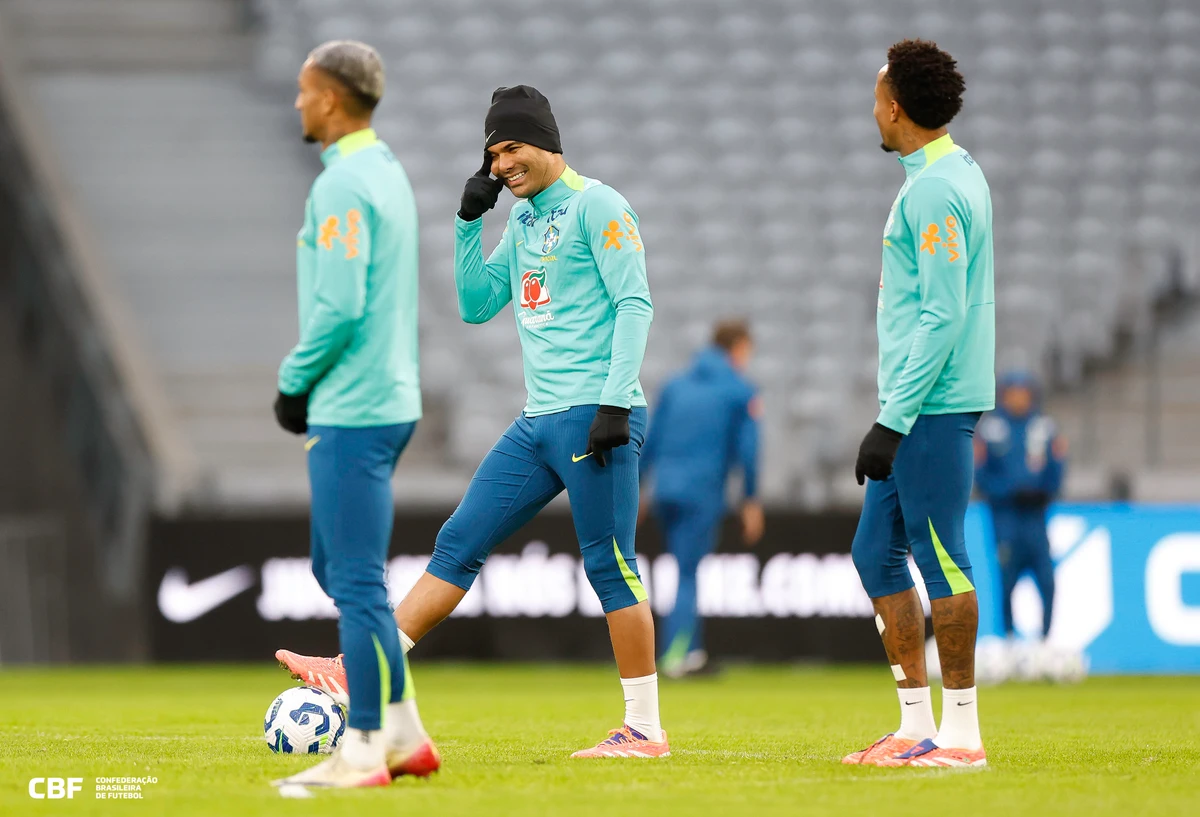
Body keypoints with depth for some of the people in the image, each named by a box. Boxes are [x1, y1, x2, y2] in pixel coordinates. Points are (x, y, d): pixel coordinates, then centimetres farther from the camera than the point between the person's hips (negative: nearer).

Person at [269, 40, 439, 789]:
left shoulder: (344, 184, -15)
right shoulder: (390, 172, 15)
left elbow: (340, 306, -22)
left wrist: (295, 381, -8)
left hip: (352, 411, -10)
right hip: (389, 398, 10)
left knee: (357, 584, -6)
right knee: (340, 570, 16)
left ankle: (364, 752, -3)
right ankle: (404, 734, 16)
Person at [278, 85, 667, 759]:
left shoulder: (597, 207, -6)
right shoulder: (522, 220, 19)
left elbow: (635, 303, -13)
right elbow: (476, 305, 20)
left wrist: (615, 401, -21)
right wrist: (470, 221, 9)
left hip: (596, 417, -8)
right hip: (540, 420, 8)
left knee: (611, 565, -7)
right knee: (459, 543, 4)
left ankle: (646, 729, -2)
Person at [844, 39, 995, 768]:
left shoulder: (933, 190, -15)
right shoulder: (961, 174, 16)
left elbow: (943, 316, -20)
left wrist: (894, 421, -19)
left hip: (932, 406, -10)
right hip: (922, 409, 10)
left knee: (941, 557, -6)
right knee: (877, 553, 12)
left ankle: (961, 731, -2)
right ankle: (917, 724, 15)